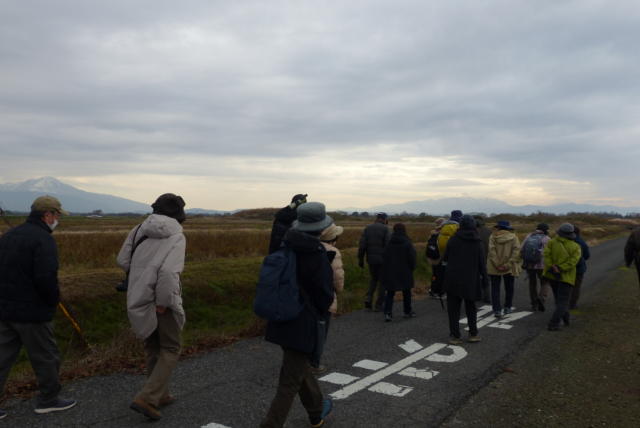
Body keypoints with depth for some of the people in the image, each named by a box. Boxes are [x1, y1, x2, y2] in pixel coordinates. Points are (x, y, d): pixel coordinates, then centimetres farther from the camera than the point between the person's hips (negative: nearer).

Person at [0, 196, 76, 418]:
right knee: (46, 357, 9)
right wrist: (54, 300, -9)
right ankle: (48, 399, 24)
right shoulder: (43, 239, -18)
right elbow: (46, 277, -26)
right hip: (32, 312, -8)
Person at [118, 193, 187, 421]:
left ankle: (160, 394, 32)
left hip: (140, 298, 6)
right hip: (161, 300, -6)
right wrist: (163, 302, -19)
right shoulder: (177, 237, -15)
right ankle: (146, 398, -1)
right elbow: (169, 271, -28)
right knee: (170, 349, 9)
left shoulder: (139, 229, 1)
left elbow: (123, 260, 5)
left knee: (152, 347, 20)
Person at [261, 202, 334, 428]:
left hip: (281, 321, 8)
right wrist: (320, 315, 6)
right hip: (304, 325, -8)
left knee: (301, 368, 26)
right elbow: (326, 295, -14)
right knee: (290, 384, 1)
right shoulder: (318, 256, -20)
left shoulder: (285, 248, -1)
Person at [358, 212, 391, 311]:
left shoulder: (367, 229, 3)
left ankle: (368, 299, 5)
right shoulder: (385, 229, -7)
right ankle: (378, 305, 11)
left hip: (371, 259, 4)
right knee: (382, 281, 10)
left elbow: (362, 245, -2)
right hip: (383, 260, -4)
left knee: (374, 278, 23)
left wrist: (360, 259, 4)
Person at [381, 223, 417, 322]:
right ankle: (407, 312, 27)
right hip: (404, 272, -1)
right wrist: (412, 268, 7)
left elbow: (384, 257, 1)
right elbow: (412, 258, -9)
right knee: (406, 292, 15)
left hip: (390, 272, 2)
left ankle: (388, 312, -7)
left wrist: (385, 271, 9)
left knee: (390, 293, 6)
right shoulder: (407, 243, -11)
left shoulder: (389, 243, -3)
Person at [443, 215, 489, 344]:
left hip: (453, 279, -2)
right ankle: (473, 334, 21)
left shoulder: (453, 240, -5)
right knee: (471, 307, 17)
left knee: (453, 308, 4)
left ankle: (455, 336, 4)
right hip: (471, 280, 2)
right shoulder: (478, 242, -1)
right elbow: (482, 263, 1)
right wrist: (485, 279, 9)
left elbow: (445, 258, -1)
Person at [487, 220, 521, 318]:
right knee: (509, 288, 18)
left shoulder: (493, 237, -3)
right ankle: (507, 308, 27)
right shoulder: (513, 237, 0)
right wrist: (509, 264, -14)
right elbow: (516, 251, -12)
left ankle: (497, 310, -1)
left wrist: (497, 265, -16)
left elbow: (491, 251, -14)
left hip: (494, 268, -1)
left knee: (495, 289, 6)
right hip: (509, 268, 1)